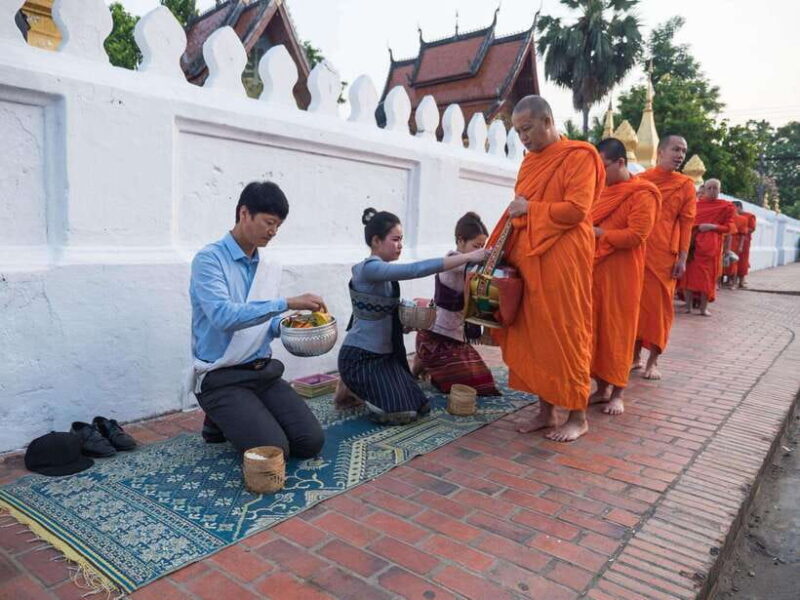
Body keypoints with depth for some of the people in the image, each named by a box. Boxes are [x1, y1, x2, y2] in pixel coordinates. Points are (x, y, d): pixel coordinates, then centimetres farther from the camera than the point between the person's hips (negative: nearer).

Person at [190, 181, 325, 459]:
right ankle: (220, 422, 10)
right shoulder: (209, 259, -13)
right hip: (221, 379, -6)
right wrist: (287, 303, -30)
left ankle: (238, 421, 18)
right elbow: (223, 316, -28)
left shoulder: (267, 267, 8)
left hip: (263, 372, 6)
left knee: (311, 442, -5)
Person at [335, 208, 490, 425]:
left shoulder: (383, 271, 8)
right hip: (360, 357, -9)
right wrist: (468, 257, -32)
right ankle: (350, 389, 5)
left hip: (386, 354, 9)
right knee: (401, 413, -17)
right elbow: (416, 270, -32)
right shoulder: (370, 268, -21)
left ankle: (359, 386, 18)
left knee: (419, 406, 7)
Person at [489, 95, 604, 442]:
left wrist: (530, 209, -8)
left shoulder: (579, 156, -4)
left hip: (563, 260, -7)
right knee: (533, 334, 7)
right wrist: (502, 250, 10)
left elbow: (577, 209, -15)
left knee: (565, 335, -2)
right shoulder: (530, 161, 18)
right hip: (528, 258, 7)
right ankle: (547, 411, 18)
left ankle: (577, 416, 11)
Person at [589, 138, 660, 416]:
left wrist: (597, 233, -14)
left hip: (621, 273, -6)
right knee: (595, 329, 7)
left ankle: (617, 393, 11)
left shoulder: (642, 194, -6)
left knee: (617, 330, 0)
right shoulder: (603, 191, 15)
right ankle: (602, 387, 18)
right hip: (595, 269, 6)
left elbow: (636, 236, -16)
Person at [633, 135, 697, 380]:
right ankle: (635, 356, 18)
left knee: (658, 305, 0)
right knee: (635, 303, 5)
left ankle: (653, 361, 10)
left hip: (664, 255, -1)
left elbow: (686, 223, 3)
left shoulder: (685, 185, 6)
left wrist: (682, 258, -5)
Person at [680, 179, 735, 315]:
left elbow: (728, 227, 4)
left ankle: (703, 308, 4)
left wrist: (712, 226, -12)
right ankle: (688, 306, 4)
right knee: (688, 273, -2)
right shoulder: (697, 204, 15)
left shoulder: (727, 206, 7)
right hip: (693, 243, 2)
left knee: (706, 276, -1)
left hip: (711, 245, -2)